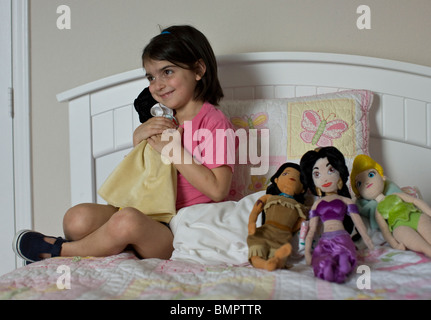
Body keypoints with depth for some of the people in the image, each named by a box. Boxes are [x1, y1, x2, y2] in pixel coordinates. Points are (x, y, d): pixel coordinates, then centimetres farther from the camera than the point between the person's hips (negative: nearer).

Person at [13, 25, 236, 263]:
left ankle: (60, 251, -8)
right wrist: (138, 139, 0)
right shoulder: (164, 122, 17)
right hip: (150, 213, 6)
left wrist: (173, 150, -16)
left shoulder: (213, 122, -7)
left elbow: (218, 191, -18)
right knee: (78, 218, -20)